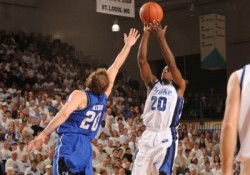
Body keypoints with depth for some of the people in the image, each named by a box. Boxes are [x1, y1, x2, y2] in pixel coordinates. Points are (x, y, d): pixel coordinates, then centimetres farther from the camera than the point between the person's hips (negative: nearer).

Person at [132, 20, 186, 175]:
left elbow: (172, 63, -8)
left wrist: (161, 37, -11)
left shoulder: (179, 87, 7)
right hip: (148, 135, 4)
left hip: (166, 137, -4)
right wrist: (146, 33, -1)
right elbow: (142, 60, 7)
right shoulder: (153, 84, 17)